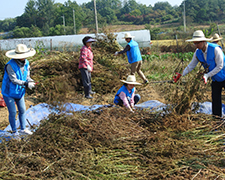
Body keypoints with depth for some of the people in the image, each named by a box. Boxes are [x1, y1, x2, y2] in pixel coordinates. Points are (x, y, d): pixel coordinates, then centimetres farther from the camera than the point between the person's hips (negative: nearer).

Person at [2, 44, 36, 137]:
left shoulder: (26, 63, -5)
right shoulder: (10, 65, -26)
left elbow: (27, 76, 2)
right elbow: (14, 80, -28)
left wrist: (30, 81, -21)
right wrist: (26, 83, -38)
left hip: (19, 91, 7)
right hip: (9, 92, -6)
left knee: (22, 110, 12)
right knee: (12, 112, 0)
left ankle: (23, 129, 26)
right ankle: (14, 131, 17)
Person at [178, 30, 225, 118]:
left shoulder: (215, 49, -26)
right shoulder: (198, 52, -7)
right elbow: (191, 65, 3)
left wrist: (207, 75, -26)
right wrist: (181, 75, -6)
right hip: (215, 79, 6)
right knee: (215, 101, 5)